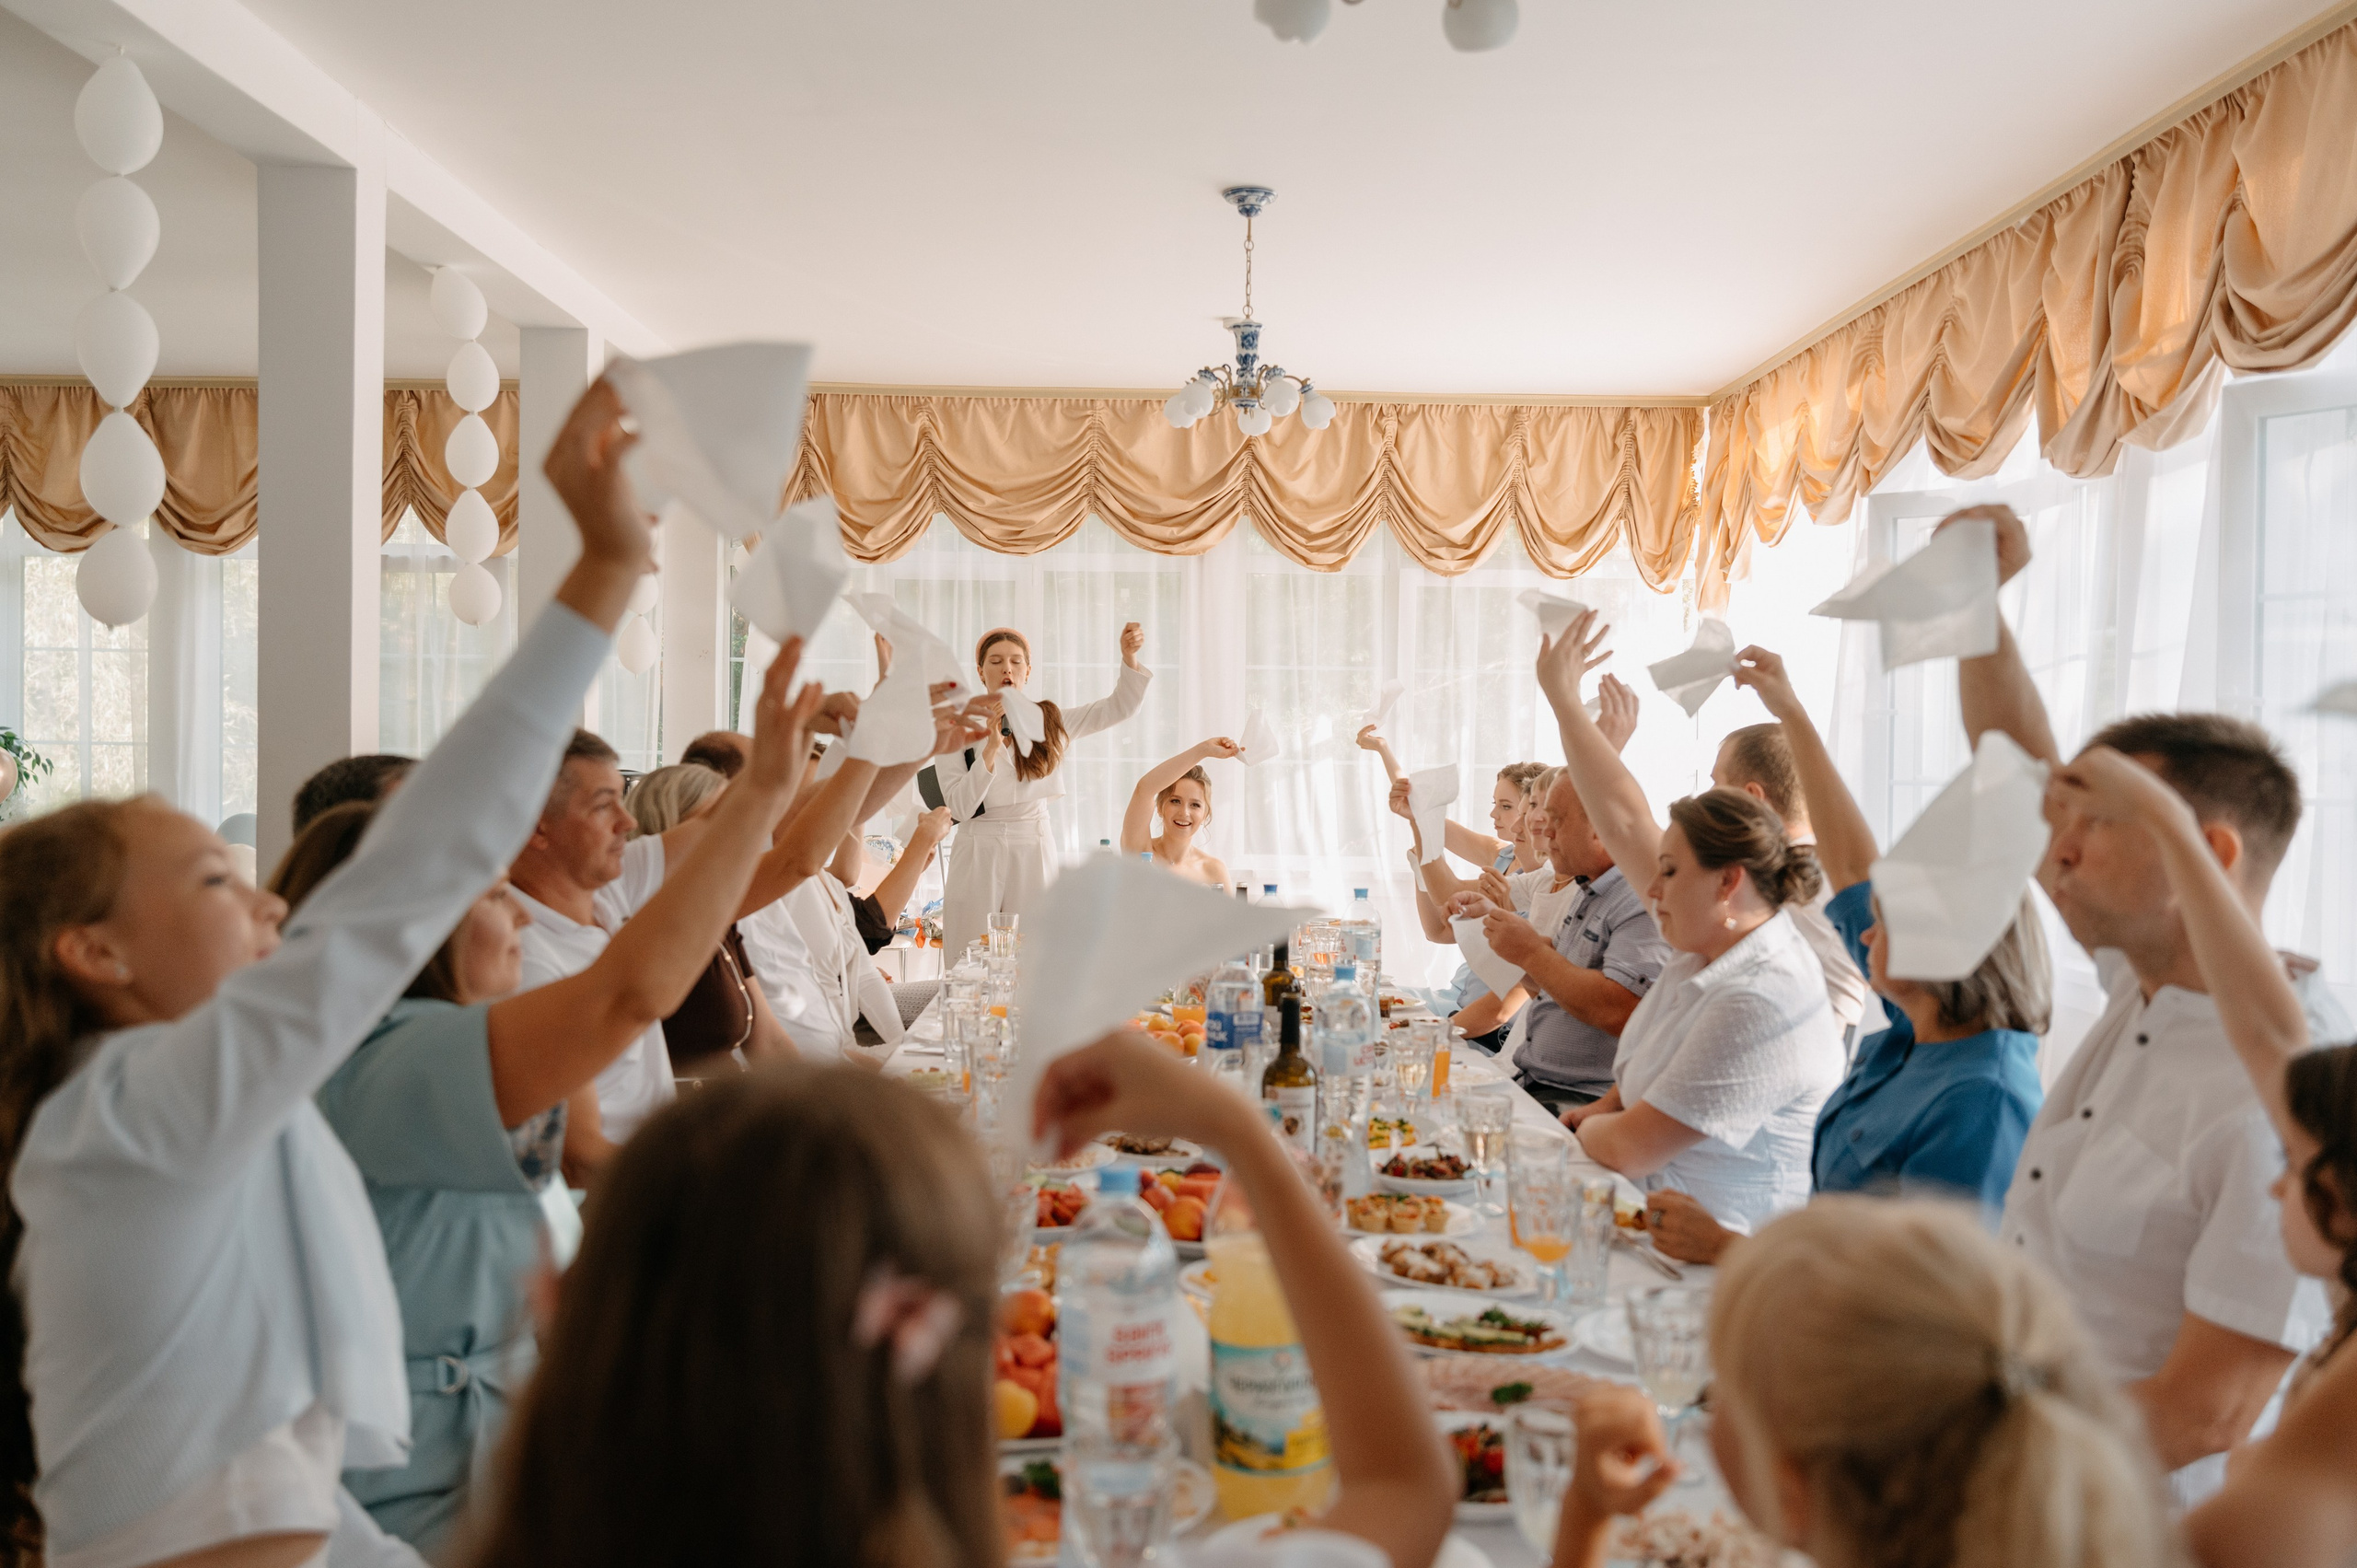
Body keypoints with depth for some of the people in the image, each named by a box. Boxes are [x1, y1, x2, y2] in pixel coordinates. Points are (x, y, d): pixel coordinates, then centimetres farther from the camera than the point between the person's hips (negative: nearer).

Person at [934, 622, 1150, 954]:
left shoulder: (1048, 722, 7)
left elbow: (1121, 706, 2)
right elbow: (959, 807, -8)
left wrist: (1129, 657, -15)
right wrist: (991, 748, -16)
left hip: (1034, 853, 2)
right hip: (978, 855, -2)